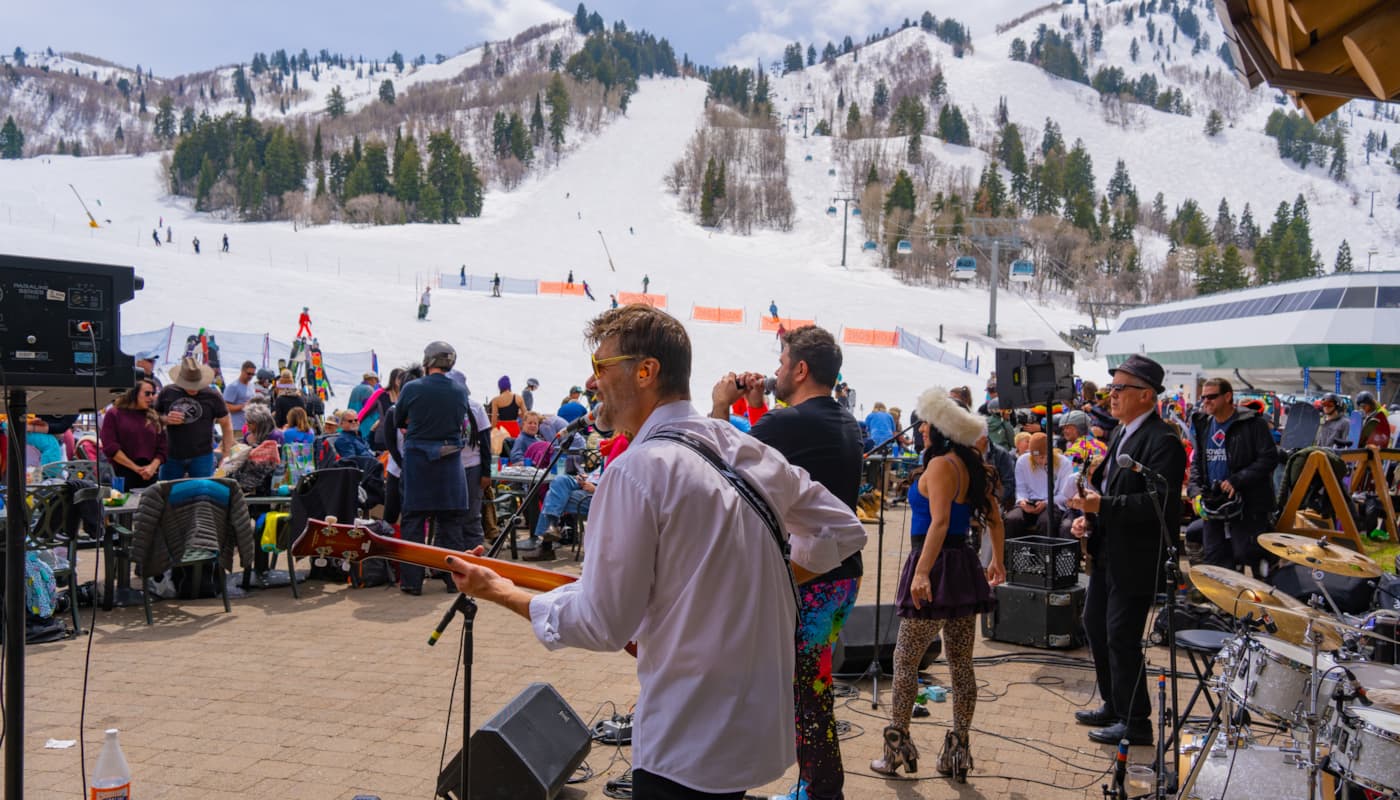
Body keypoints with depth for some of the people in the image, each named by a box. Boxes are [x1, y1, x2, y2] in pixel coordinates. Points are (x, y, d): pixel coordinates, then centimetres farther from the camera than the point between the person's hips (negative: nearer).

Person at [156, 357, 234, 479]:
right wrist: (166, 419, -11)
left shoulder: (212, 396, -5)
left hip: (202, 456, -2)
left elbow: (226, 425, 1)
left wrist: (227, 455, -4)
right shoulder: (167, 393, -1)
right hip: (172, 456, 2)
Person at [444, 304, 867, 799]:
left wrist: (500, 592, -1)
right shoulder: (751, 452, 4)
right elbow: (843, 530, 13)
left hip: (689, 747, -7)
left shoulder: (637, 470, -18)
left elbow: (603, 624, -14)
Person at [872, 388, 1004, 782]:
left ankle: (898, 747, 10)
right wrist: (997, 561, 31)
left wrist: (921, 573, -32)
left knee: (905, 661, 4)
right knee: (961, 664, 10)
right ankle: (958, 751, 15)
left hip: (935, 567, -8)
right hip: (965, 565, 8)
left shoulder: (940, 465, -14)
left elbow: (939, 522, -25)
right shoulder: (974, 466, 10)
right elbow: (994, 519, 18)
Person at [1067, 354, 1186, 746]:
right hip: (1108, 552, 10)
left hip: (1135, 559, -10)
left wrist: (1102, 505, -27)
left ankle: (1135, 723, 13)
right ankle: (1114, 706, 35)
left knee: (1121, 638, -2)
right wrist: (1090, 518, 6)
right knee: (1094, 625, 19)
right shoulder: (1121, 432, 11)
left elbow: (1160, 503, -26)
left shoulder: (1162, 441, -19)